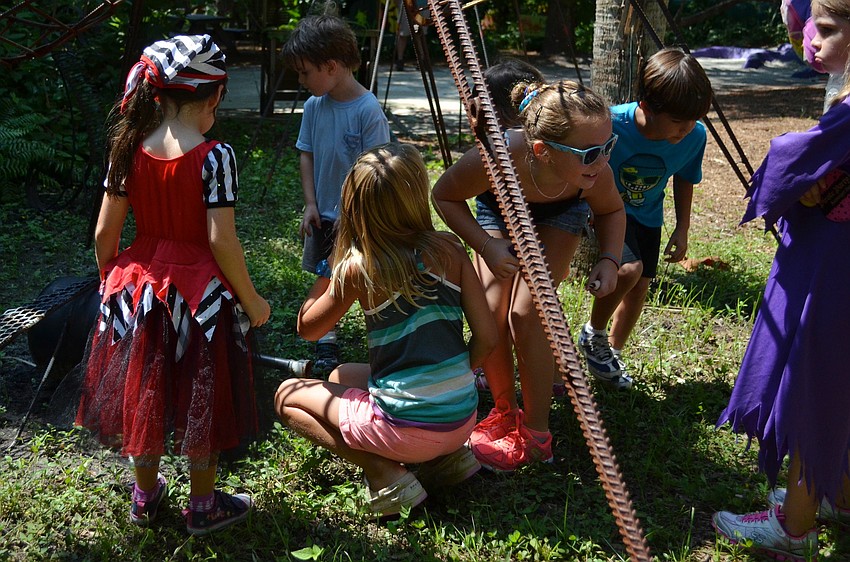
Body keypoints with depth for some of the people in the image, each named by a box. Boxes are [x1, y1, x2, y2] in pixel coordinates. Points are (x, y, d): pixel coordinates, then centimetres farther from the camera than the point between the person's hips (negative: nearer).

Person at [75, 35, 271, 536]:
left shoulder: (129, 150, -4)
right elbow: (221, 241, -20)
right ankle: (204, 507, 28)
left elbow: (105, 233, 1)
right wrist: (251, 300, -8)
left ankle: (146, 495, 39)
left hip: (137, 288, 5)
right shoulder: (214, 157, -18)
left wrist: (111, 279, 18)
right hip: (199, 292, -5)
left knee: (144, 390, 20)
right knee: (199, 398, 12)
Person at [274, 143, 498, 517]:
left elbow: (307, 329, 5)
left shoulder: (357, 269, -12)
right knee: (344, 375, 30)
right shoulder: (449, 250, -2)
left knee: (288, 395, 15)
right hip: (463, 420, 5)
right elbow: (486, 338, -2)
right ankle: (446, 458, 15)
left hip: (406, 429, -5)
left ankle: (384, 473, 0)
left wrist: (328, 268, 8)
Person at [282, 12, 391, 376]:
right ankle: (326, 350, 28)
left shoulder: (368, 110, -19)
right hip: (323, 215, 6)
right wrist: (310, 204, -1)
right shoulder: (314, 106, 0)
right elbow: (307, 156, 7)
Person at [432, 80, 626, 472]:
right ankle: (504, 412, 15)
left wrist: (609, 260, -26)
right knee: (492, 312, -11)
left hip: (559, 216, 0)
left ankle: (535, 435, -1)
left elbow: (612, 211, -10)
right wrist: (486, 247, -31)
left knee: (526, 312, -16)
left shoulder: (595, 174, -37)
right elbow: (444, 196, -20)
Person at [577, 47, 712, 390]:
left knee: (640, 286, 8)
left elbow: (684, 179, 1)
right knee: (628, 268, -26)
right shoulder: (611, 125, -34)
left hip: (647, 217, 5)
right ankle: (593, 335, 1)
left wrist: (682, 228, 3)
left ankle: (611, 352, 32)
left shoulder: (695, 136, -19)